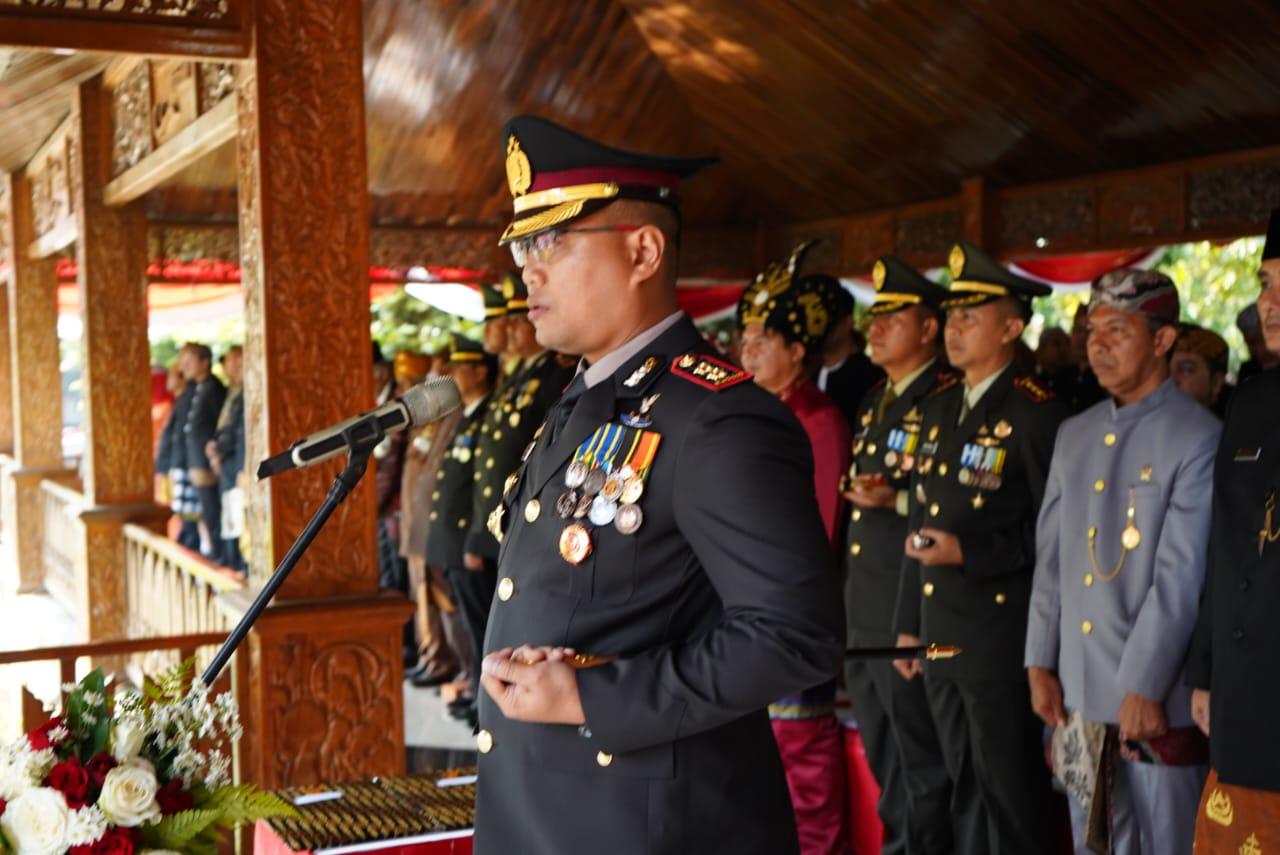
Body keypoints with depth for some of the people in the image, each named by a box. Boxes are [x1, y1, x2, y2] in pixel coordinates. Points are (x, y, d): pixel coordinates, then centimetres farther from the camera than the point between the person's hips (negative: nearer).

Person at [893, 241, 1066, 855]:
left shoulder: (1035, 413, -11)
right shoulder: (937, 408, 12)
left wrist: (971, 551, -20)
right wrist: (909, 624, 15)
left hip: (1000, 637, -7)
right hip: (939, 636, 7)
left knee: (1011, 793, 4)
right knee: (964, 787, 17)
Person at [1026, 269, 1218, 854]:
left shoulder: (1199, 439, -9)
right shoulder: (1073, 435, 11)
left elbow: (1181, 578, -15)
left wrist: (1144, 686, -16)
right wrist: (1040, 663, 7)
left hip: (1154, 696, -6)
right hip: (1077, 694, 6)